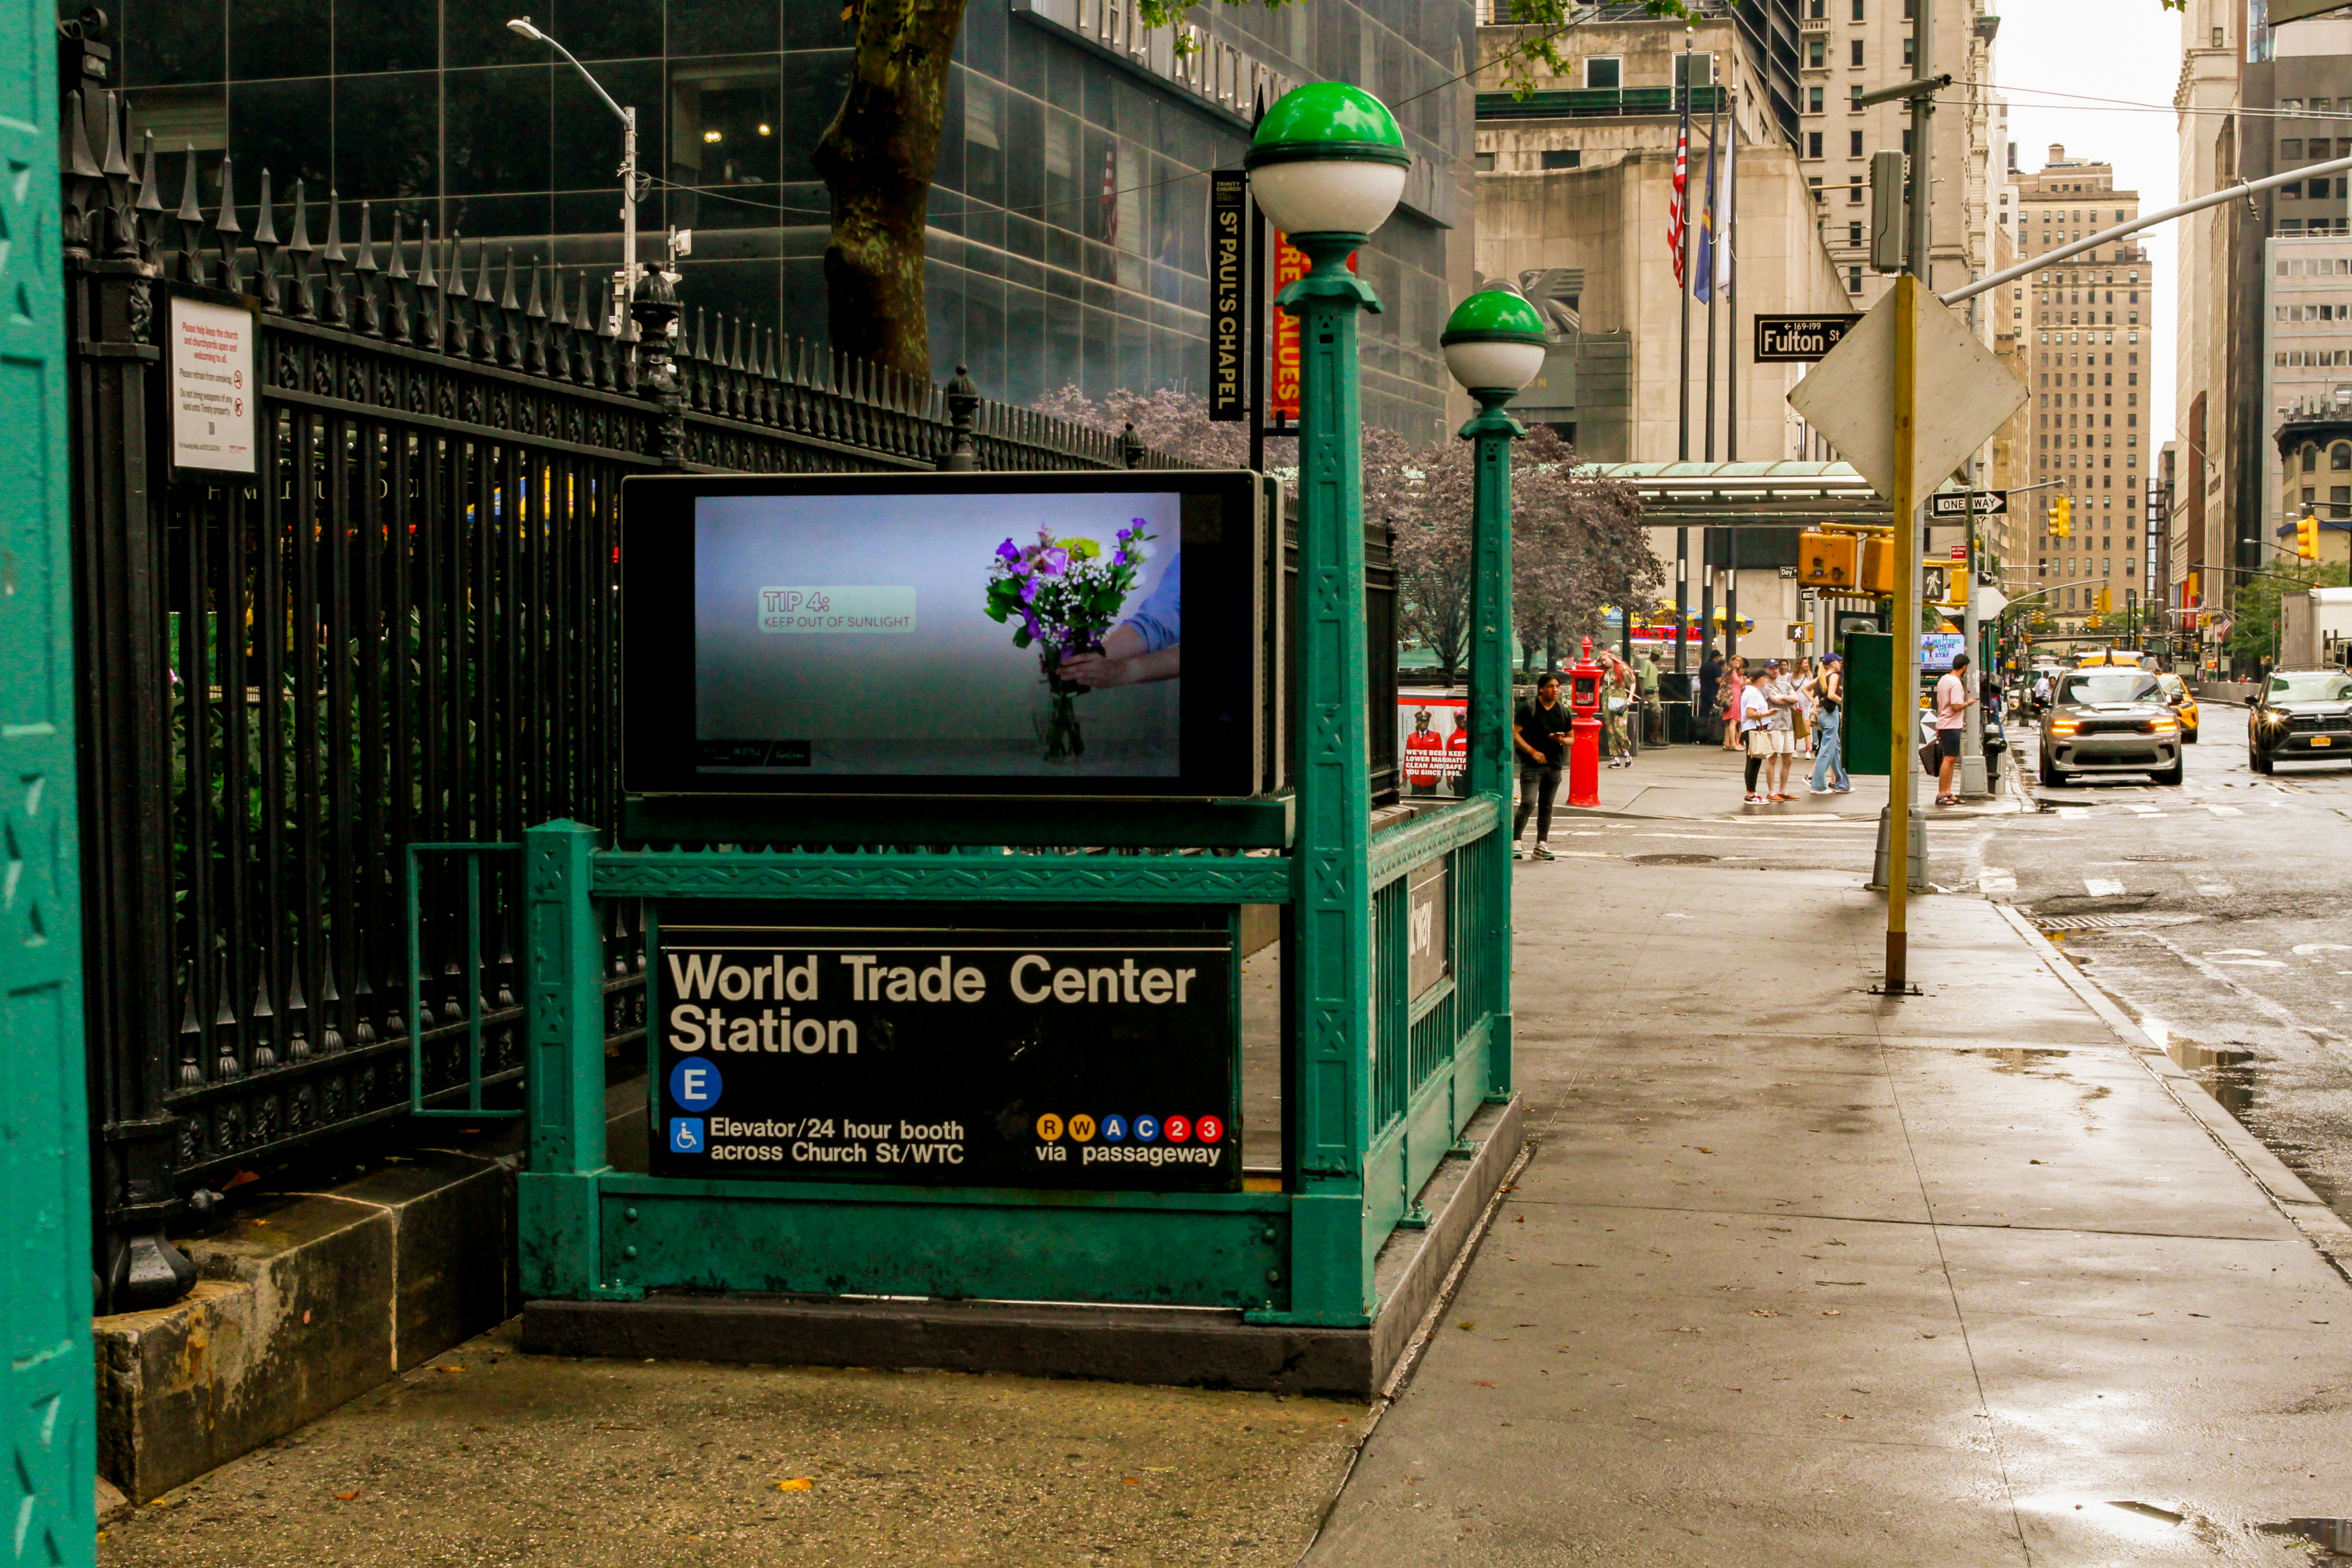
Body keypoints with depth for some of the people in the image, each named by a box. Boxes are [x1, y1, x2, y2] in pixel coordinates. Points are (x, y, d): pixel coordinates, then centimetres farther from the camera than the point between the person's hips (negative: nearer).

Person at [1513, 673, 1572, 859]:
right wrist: (1532, 752, -13)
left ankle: (1542, 844, 14)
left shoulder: (1563, 712, 14)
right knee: (1528, 803, -14)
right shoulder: (1528, 708, -1)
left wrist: (1562, 740, -5)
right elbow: (1515, 733, -4)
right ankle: (1515, 842, -9)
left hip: (1554, 765, 5)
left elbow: (1571, 739, 19)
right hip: (1532, 765, -5)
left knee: (1546, 807, 8)